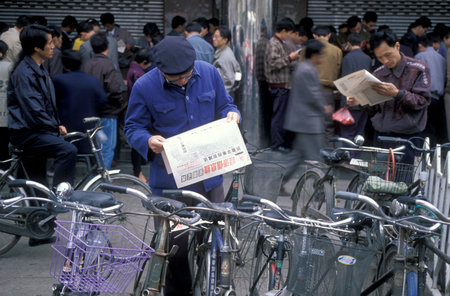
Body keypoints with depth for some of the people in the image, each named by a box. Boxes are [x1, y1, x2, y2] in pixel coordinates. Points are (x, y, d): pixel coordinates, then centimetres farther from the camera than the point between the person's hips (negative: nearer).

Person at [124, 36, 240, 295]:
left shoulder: (209, 73, -1)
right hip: (170, 181, -3)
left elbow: (225, 106, 13)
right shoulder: (144, 87, -10)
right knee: (175, 247, 4)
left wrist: (232, 115, -11)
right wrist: (149, 141, -23)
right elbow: (133, 127, -1)